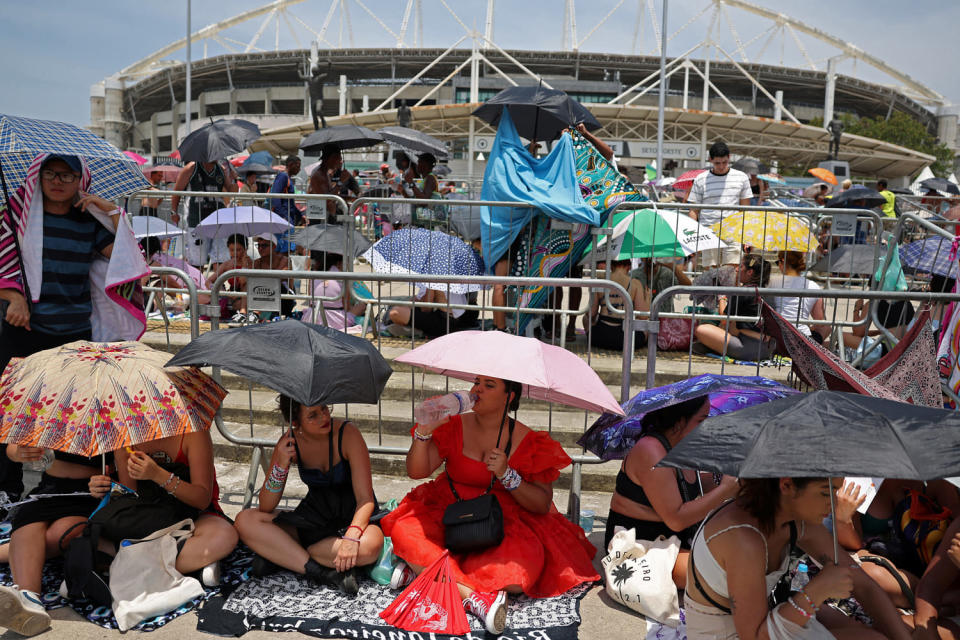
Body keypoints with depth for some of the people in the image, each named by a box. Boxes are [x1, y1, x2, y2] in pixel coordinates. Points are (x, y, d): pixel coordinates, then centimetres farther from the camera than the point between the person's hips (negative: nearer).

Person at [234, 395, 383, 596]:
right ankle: (321, 572, -24)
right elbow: (266, 507, -9)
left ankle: (280, 556, -18)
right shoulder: (289, 442, -8)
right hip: (313, 516, 3)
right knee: (245, 521, -16)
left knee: (370, 545, -38)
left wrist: (351, 537, -38)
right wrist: (281, 464, -24)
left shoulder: (347, 434, -19)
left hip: (352, 517, -3)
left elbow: (365, 499, -21)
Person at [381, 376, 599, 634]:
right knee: (405, 531, -28)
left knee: (520, 575, -31)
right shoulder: (454, 427, 3)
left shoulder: (528, 441, -1)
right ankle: (473, 598, -32)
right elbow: (416, 472, -6)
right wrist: (423, 431, -21)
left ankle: (421, 569, -18)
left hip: (504, 525, -1)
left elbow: (543, 505, -3)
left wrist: (507, 475, -17)